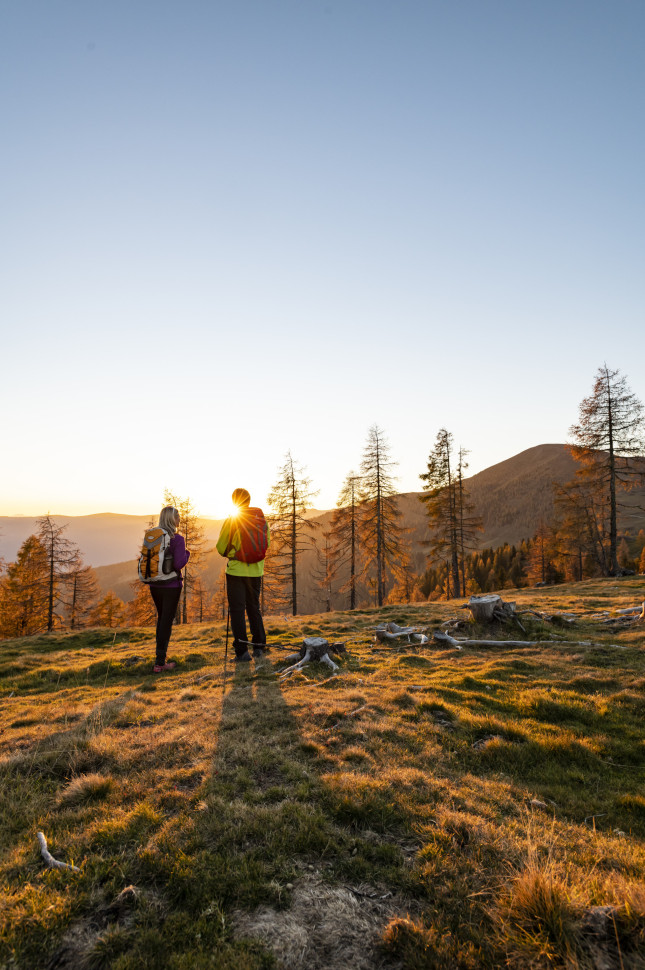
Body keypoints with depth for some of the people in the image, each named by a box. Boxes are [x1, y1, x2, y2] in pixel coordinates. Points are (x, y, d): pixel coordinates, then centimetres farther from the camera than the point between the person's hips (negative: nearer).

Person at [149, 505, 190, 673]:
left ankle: (161, 656, 27)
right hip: (171, 586, -6)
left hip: (154, 585, 6)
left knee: (161, 618, 21)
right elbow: (178, 564, -21)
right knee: (167, 622, 3)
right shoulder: (177, 539, -15)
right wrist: (187, 554, -3)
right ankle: (159, 663, 5)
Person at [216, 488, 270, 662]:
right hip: (256, 570, 4)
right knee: (254, 608, 16)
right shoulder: (262, 519, 2)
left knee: (237, 610, 3)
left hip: (236, 570, -4)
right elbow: (267, 544, 9)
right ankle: (259, 646, 14)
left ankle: (242, 651, 2)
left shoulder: (231, 520, -9)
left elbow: (221, 547, -4)